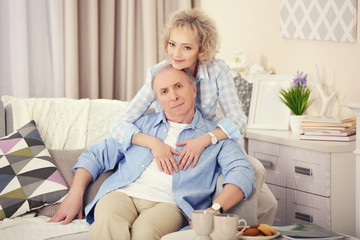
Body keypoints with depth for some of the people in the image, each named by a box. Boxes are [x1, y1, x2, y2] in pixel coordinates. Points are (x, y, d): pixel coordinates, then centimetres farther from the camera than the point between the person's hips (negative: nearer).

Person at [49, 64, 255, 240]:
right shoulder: (142, 124, 25)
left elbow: (243, 174, -1)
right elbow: (97, 156, 25)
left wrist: (215, 209, -19)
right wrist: (75, 194, 7)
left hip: (169, 203, -2)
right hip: (122, 194, 2)